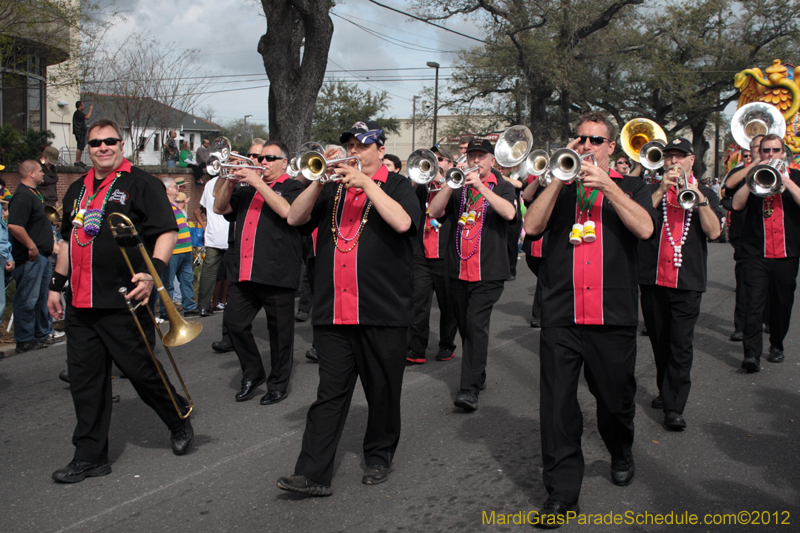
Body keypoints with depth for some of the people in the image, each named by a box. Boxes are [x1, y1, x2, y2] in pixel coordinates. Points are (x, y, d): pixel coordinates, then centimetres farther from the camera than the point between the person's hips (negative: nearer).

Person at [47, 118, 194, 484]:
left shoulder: (141, 184, -4)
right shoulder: (77, 190, 17)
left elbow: (167, 231, -11)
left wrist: (153, 273, -25)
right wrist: (56, 284, 22)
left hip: (123, 303, -6)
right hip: (80, 303, 6)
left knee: (141, 372, 1)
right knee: (84, 380, 6)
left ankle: (180, 419, 29)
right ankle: (90, 457, 16)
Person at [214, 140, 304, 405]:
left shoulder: (292, 187, 4)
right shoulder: (248, 190, 23)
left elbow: (285, 210, -17)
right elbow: (220, 208, 16)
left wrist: (257, 182, -14)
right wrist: (230, 180, 1)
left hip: (276, 273, -6)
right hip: (243, 272, 6)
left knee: (280, 330, 2)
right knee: (234, 321, 4)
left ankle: (278, 384, 16)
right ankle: (253, 374, 22)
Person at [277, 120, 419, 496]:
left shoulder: (396, 185, 6)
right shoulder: (333, 187, 17)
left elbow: (402, 222, -15)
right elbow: (295, 218, 5)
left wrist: (365, 183, -14)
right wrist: (320, 179, -6)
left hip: (382, 310, -2)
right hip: (333, 310, 3)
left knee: (382, 392, 9)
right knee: (330, 394, 2)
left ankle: (379, 457, 27)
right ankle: (313, 474, 2)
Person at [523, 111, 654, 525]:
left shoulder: (630, 188, 11)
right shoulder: (559, 188, 13)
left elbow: (644, 228, -10)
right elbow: (531, 226, -5)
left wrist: (605, 184, -15)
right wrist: (560, 177, -9)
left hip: (613, 316, 0)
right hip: (560, 317, 0)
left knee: (615, 399, 13)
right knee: (557, 405, -3)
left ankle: (621, 456, 43)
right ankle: (562, 493, 7)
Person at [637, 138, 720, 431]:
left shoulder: (706, 194, 10)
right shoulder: (652, 191, 10)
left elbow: (713, 232, -6)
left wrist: (698, 197, -15)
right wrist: (661, 190, -15)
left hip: (688, 280, -2)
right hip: (653, 277, 2)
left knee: (681, 345, -7)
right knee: (660, 341, 12)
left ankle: (674, 407, -3)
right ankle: (666, 391, 29)